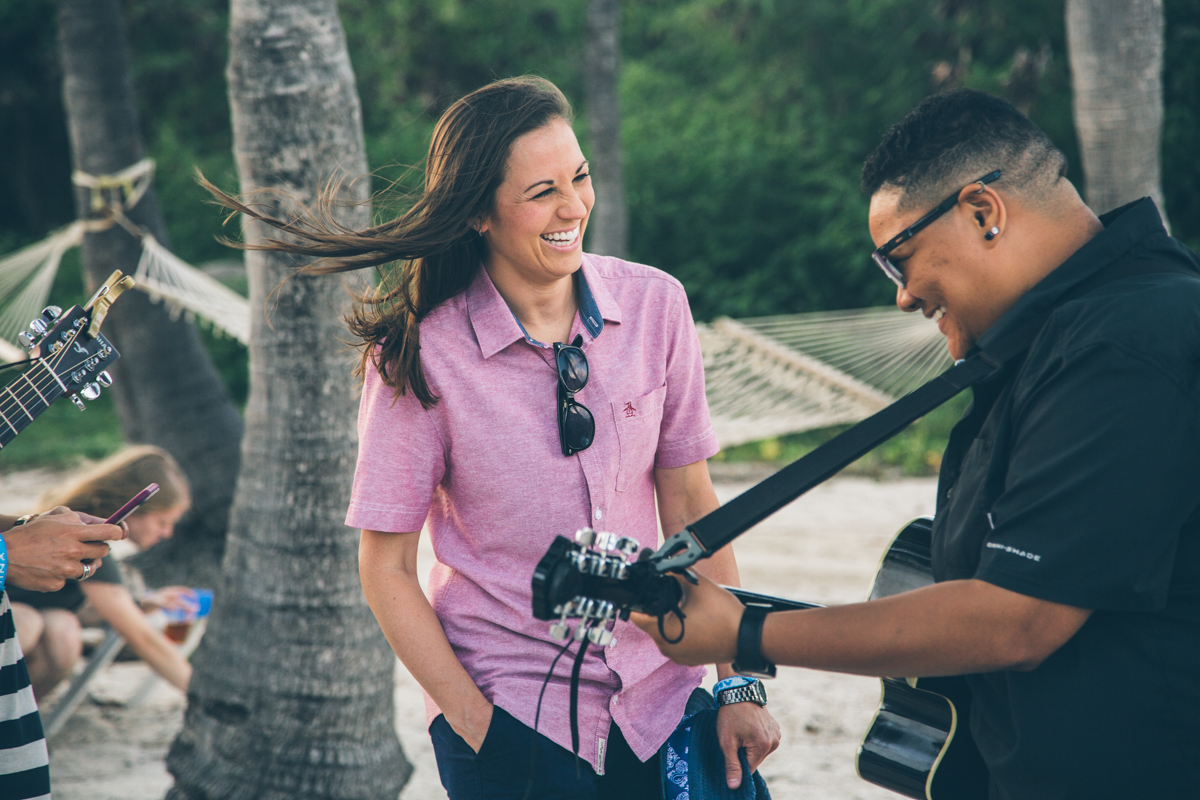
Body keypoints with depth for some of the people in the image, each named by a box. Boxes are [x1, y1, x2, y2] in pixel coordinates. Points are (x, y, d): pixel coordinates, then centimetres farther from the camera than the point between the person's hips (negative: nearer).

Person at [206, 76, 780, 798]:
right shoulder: (421, 356, -12)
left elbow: (690, 501, 4)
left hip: (656, 703, 3)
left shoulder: (654, 305, -4)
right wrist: (476, 725, -12)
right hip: (510, 715, -3)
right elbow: (387, 570, -7)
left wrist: (740, 682, 1)